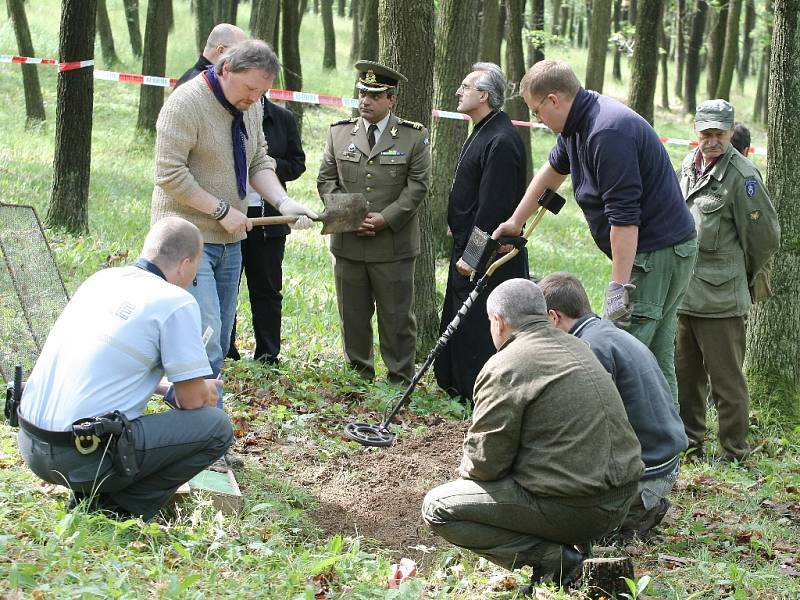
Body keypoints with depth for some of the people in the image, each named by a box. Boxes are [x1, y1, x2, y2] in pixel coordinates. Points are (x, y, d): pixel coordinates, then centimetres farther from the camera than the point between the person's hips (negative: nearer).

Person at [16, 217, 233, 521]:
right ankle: (120, 513, 1)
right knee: (217, 426, 3)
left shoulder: (101, 279, 13)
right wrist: (207, 390, 20)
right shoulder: (177, 303, -9)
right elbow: (192, 400, -4)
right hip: (85, 458, -8)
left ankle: (90, 497, 17)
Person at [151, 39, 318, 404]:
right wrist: (223, 211, -17)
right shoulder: (186, 103, -16)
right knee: (205, 341, -15)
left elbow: (259, 163, 13)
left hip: (229, 238, 8)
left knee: (218, 342, 11)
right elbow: (170, 174, -20)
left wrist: (283, 202, -6)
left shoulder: (250, 107, 8)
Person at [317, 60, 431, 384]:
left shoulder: (414, 137, 0)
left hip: (394, 245, -3)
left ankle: (400, 379, 12)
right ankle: (359, 373, 23)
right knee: (353, 314, 11)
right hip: (348, 242, 3)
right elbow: (326, 179, 9)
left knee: (397, 316, 3)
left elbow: (418, 185, -4)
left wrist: (385, 218, -14)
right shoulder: (339, 132, 9)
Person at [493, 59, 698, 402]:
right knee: (656, 363, 12)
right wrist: (516, 221, 38)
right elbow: (552, 171, 30)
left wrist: (619, 286, -25)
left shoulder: (609, 133, -22)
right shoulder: (579, 123, 10)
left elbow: (624, 217, -26)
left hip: (656, 254, -10)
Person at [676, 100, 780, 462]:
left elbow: (766, 236, -9)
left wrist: (744, 277, 5)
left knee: (726, 380, -1)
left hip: (721, 300, -8)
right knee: (685, 375, 17)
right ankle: (689, 443, 31)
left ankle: (735, 455, 9)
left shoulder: (742, 176, -14)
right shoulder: (689, 165, 9)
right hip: (683, 294, 8)